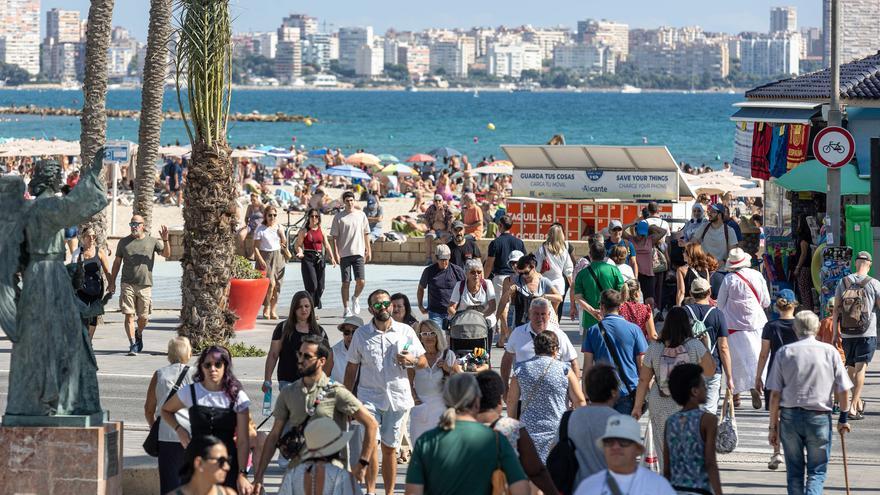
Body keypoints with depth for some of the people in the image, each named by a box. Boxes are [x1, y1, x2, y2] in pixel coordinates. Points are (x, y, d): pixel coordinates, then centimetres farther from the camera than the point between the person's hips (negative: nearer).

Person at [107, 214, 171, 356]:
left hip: (145, 285, 0)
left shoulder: (152, 241, 6)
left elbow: (166, 254, -3)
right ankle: (133, 345, -8)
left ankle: (138, 334, 37)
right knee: (129, 315, -9)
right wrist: (112, 282, 11)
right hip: (128, 284, 0)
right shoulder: (124, 242, 8)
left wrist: (165, 240, -20)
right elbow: (117, 262, 14)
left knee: (143, 317, 7)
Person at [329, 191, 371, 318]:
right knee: (345, 283, 1)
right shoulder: (339, 217, 0)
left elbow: (366, 234, 13)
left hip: (358, 253, 1)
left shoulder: (361, 215, 7)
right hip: (344, 254, -1)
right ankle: (346, 309, 8)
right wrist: (336, 253, -7)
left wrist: (368, 250, 9)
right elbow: (334, 237, 0)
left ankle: (355, 298, 22)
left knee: (361, 282, -8)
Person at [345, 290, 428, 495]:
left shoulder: (406, 332, 5)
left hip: (397, 398, 1)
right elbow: (351, 368, 9)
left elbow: (424, 362, 9)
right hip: (369, 397, -1)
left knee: (390, 448, 8)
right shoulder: (361, 334, 5)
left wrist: (411, 360, -13)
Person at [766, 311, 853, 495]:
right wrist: (844, 418, 15)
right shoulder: (829, 351, -1)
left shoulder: (785, 352, 0)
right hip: (819, 417, -1)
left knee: (794, 472, 14)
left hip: (790, 416, 1)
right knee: (817, 471, 6)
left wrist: (773, 426, 5)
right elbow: (843, 390, 0)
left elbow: (775, 394, -1)